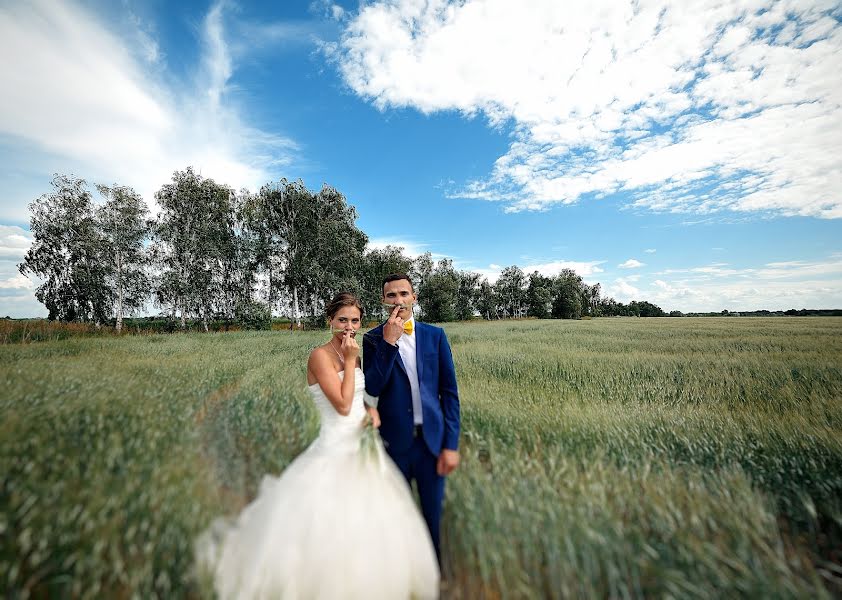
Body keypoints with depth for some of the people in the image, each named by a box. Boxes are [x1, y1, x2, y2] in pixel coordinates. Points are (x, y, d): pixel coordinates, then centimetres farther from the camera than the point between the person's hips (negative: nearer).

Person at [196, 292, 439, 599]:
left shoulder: (355, 354, 6)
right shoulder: (320, 355, -17)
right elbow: (343, 405, -22)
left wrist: (373, 411, -3)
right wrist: (350, 360, -20)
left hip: (364, 447, 8)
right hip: (337, 450, -7)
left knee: (372, 523, 19)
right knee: (330, 529, 4)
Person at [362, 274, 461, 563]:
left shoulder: (435, 335, -1)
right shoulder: (374, 338, -3)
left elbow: (449, 391, 0)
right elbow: (372, 388, -14)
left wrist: (451, 444, -3)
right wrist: (388, 342, -21)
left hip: (432, 440, 1)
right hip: (394, 442, 0)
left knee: (433, 516, 15)